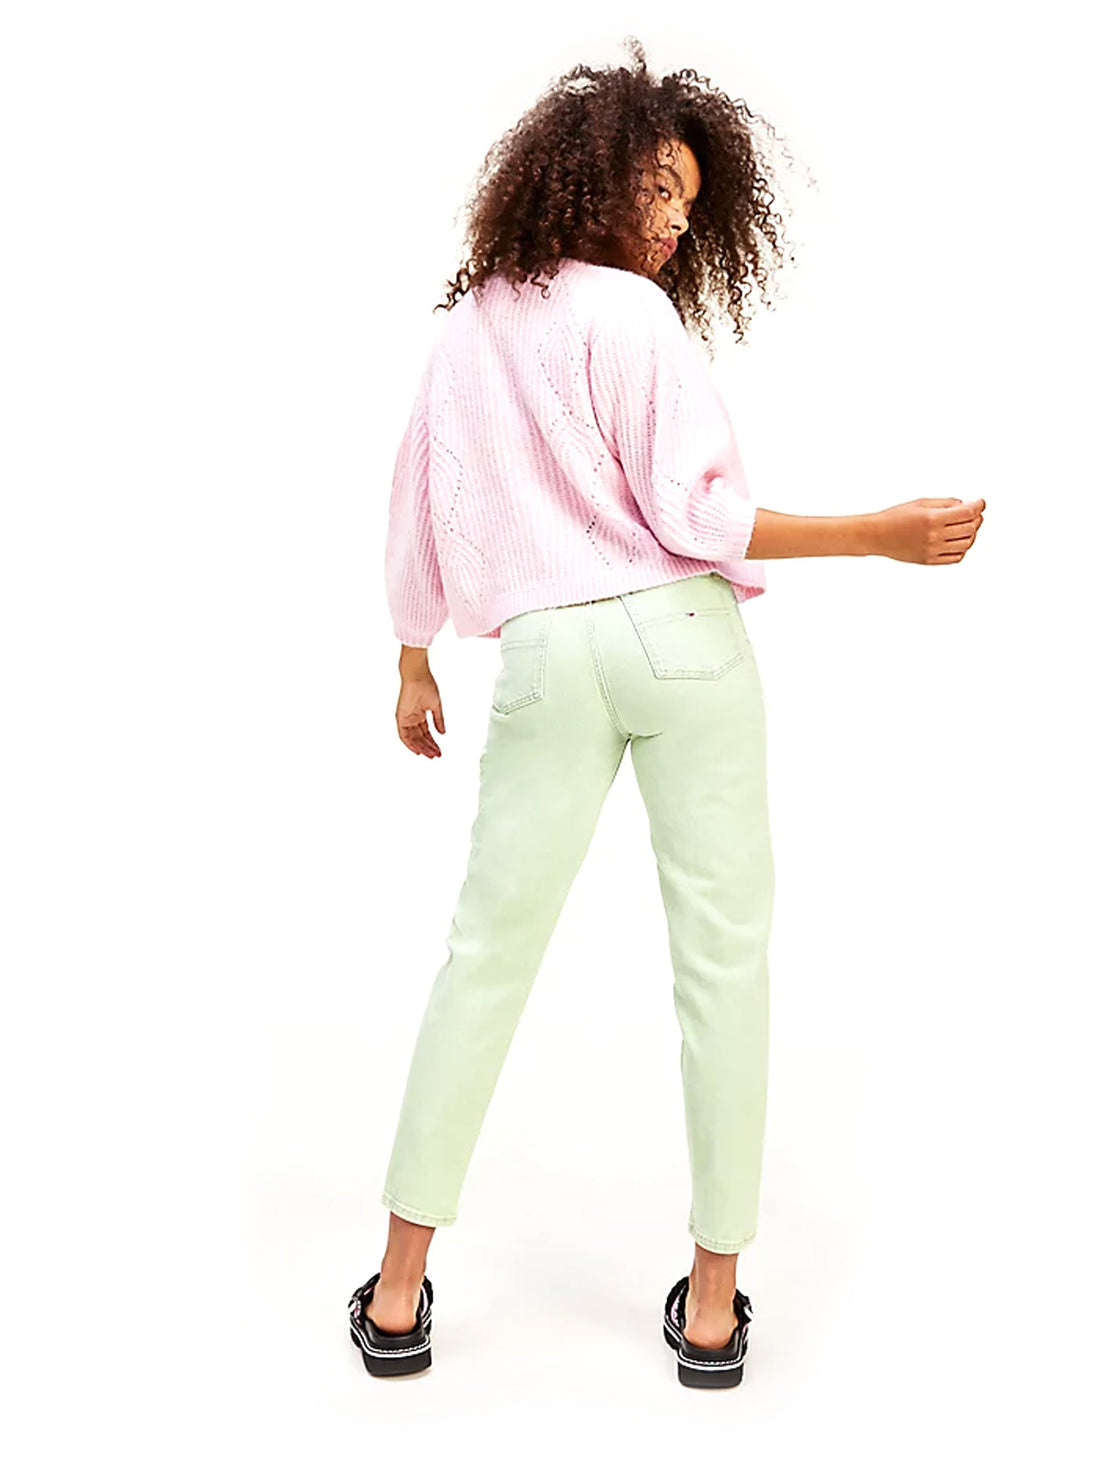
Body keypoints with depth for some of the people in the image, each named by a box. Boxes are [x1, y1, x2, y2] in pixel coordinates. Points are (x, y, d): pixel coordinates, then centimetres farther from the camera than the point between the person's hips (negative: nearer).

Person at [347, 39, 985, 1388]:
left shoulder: (466, 326, 14)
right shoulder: (631, 313, -3)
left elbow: (419, 507, 18)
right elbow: (693, 513, -10)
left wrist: (414, 663, 27)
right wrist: (882, 535, -8)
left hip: (544, 656, 5)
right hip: (681, 639, -4)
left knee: (486, 950, 10)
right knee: (722, 953, 4)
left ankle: (400, 1290, 14)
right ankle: (712, 1302, 11)